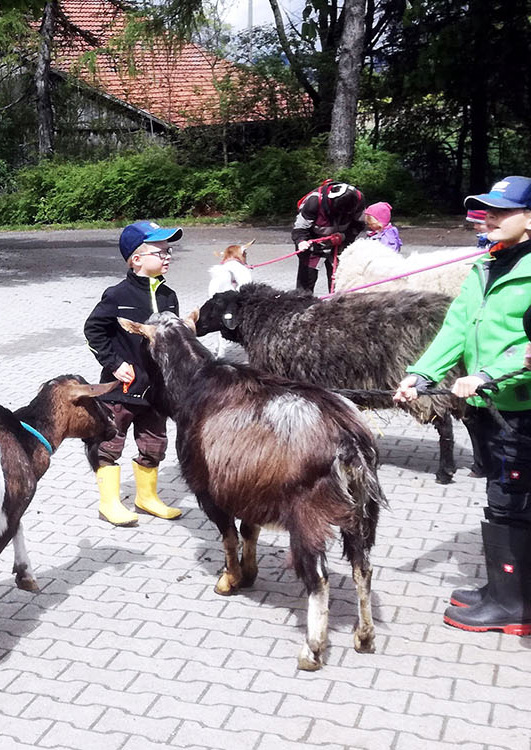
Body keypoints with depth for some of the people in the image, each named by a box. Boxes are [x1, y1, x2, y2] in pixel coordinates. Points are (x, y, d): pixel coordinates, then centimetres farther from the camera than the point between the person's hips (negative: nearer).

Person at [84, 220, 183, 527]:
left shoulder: (169, 296, 3)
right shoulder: (119, 295, -15)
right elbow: (93, 329, -11)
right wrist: (113, 363, -14)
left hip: (156, 387, 6)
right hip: (122, 386, -6)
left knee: (154, 445, 17)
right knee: (110, 444, 5)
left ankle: (147, 496, 35)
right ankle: (110, 502, 19)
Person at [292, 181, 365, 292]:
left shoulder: (358, 199, -23)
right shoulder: (314, 201, -35)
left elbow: (358, 225, -5)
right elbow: (300, 227, -25)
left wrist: (344, 236, -20)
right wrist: (301, 241, -45)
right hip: (313, 242, -3)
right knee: (308, 274, -9)